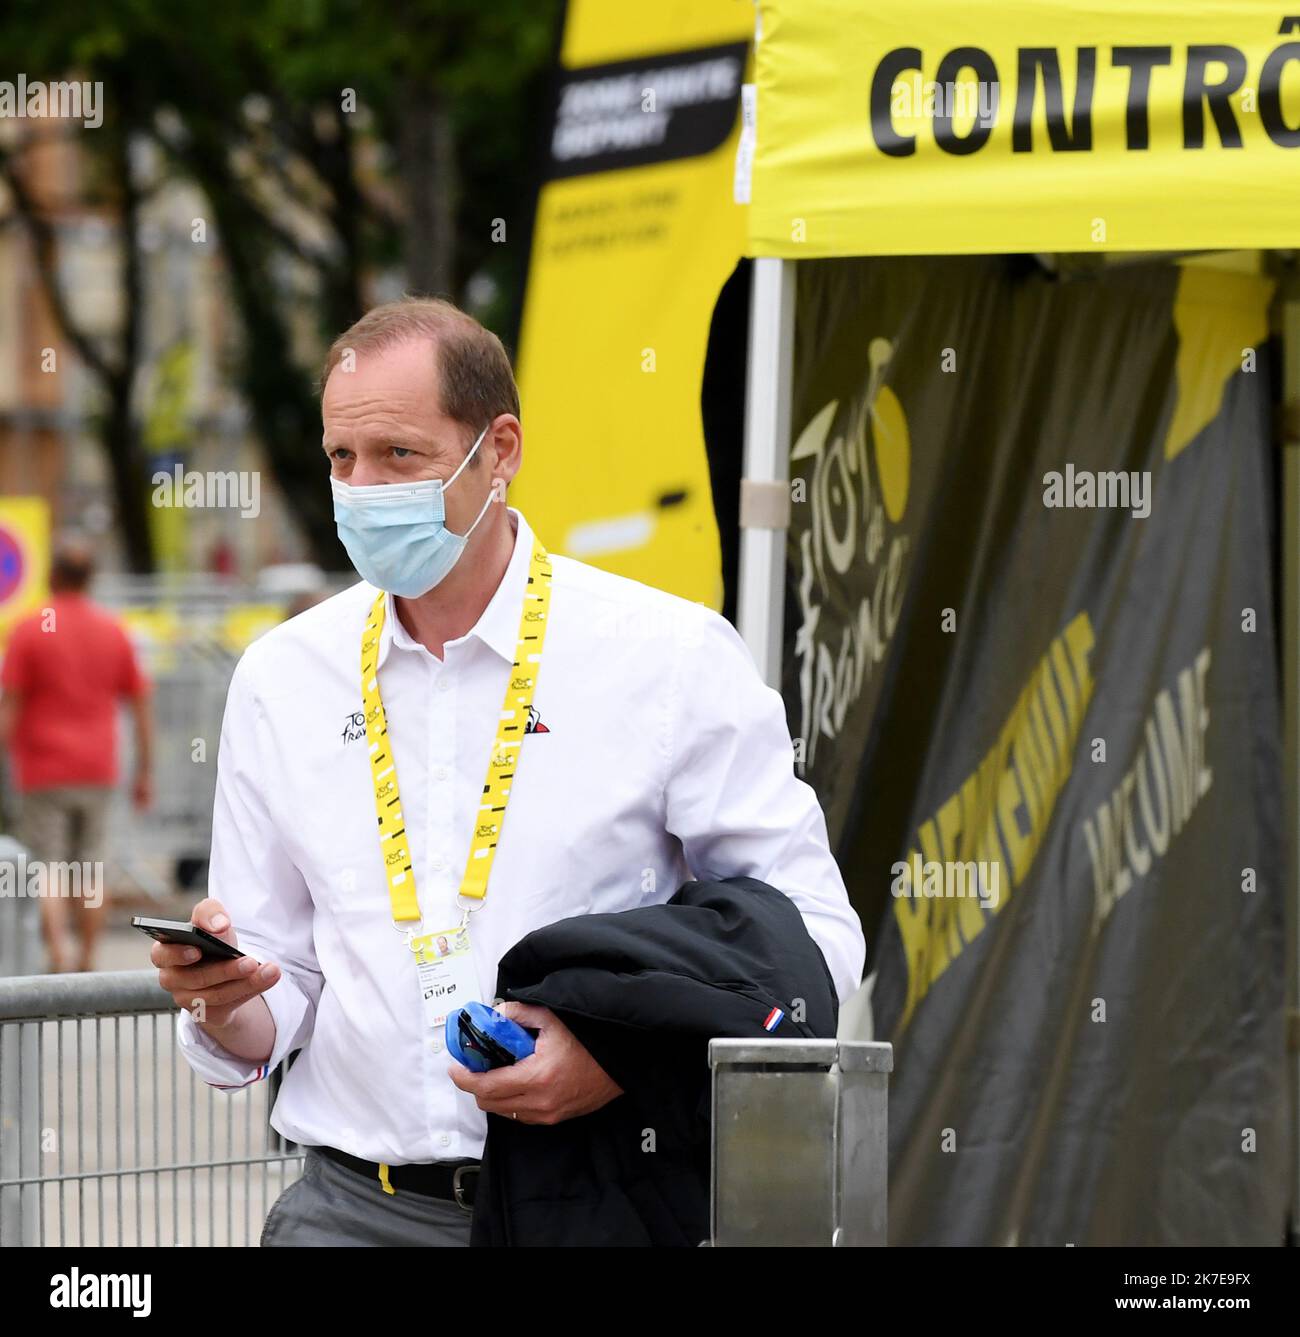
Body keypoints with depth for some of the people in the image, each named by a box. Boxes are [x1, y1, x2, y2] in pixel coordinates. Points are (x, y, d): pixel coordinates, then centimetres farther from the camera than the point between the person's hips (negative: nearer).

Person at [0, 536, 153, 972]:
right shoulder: (114, 631, 3)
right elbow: (141, 705, 5)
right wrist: (145, 773, 11)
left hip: (44, 772, -4)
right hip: (97, 771, 4)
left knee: (47, 871, -2)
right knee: (90, 868, 13)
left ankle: (58, 959, -17)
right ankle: (87, 962, 15)